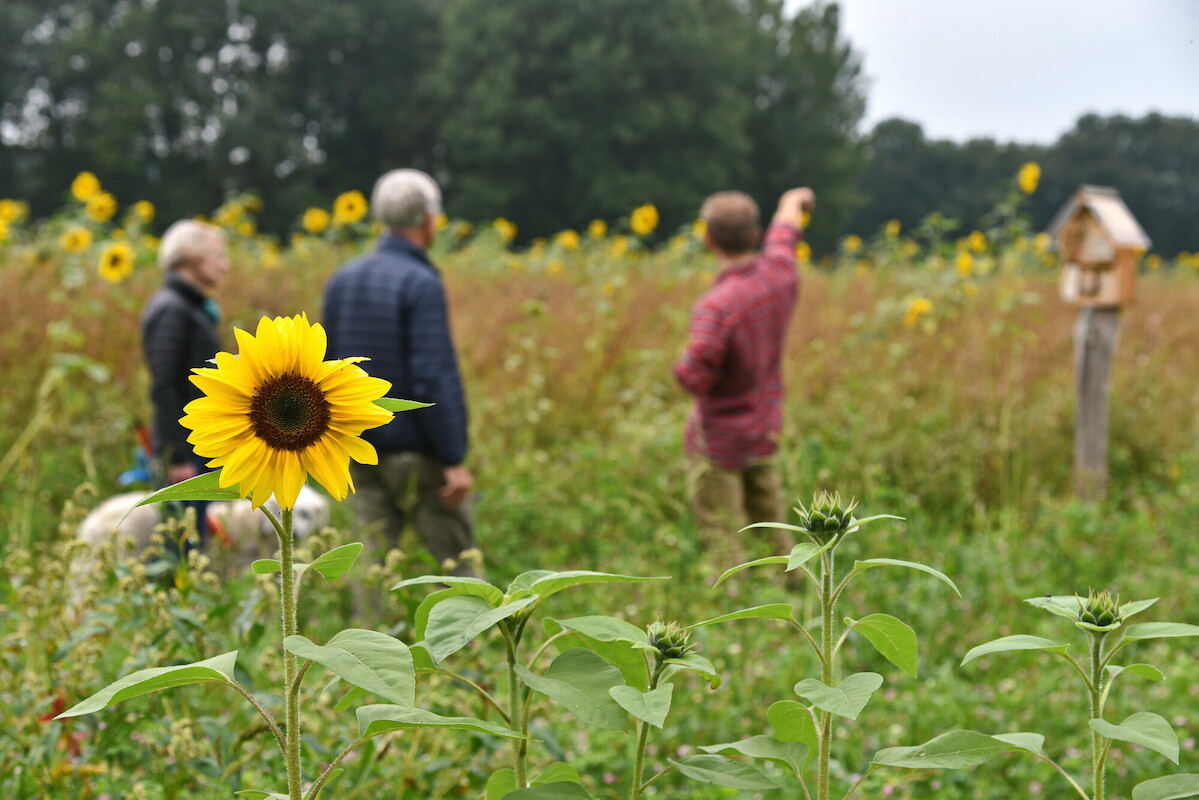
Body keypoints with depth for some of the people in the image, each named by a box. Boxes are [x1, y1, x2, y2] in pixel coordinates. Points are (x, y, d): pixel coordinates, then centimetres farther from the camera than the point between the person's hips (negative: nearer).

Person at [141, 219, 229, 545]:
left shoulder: (197, 309, 16)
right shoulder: (171, 310, -13)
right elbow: (163, 388, -19)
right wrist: (177, 456, -21)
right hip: (185, 449, -9)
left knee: (197, 540, 11)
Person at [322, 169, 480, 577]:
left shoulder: (342, 280, 8)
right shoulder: (421, 284, -14)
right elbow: (435, 378, -19)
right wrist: (454, 460, -16)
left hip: (361, 451, 7)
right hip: (415, 451, -6)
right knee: (458, 558, 2)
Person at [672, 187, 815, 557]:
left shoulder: (715, 306, -28)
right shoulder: (781, 273, -6)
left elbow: (693, 377, -33)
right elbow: (786, 224, 17)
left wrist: (685, 362, -9)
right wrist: (795, 200, 38)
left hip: (718, 441, -7)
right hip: (764, 433, 7)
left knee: (721, 540, -1)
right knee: (770, 531, 19)